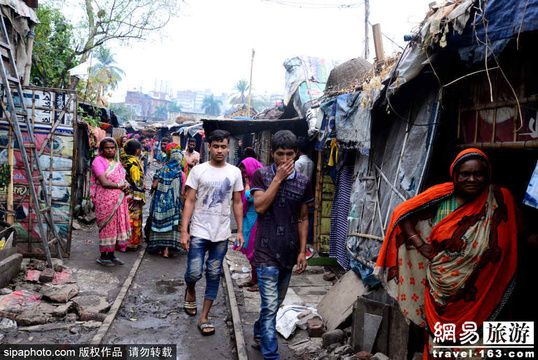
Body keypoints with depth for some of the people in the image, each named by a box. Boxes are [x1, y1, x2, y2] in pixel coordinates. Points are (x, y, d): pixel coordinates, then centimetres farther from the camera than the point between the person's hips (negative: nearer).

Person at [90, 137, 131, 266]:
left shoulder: (116, 161, 17)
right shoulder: (98, 161, -7)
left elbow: (123, 178, 17)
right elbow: (104, 182, -17)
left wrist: (126, 185, -5)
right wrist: (120, 185, -10)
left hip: (119, 200, 7)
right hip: (105, 200, -7)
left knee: (118, 225, 8)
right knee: (107, 227, -2)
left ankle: (111, 255, 19)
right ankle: (103, 256, 11)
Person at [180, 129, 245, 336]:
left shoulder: (234, 172, 6)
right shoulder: (198, 170, -1)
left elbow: (237, 203, 10)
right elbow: (190, 202, -2)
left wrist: (240, 231, 6)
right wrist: (184, 232, -9)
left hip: (221, 234, 2)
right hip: (199, 232, -2)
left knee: (214, 276, 7)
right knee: (194, 273, -4)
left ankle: (204, 317, 20)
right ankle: (190, 292, 33)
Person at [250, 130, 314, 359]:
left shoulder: (303, 182, 3)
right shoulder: (262, 175, -4)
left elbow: (303, 218, 8)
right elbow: (259, 207, -16)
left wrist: (302, 251, 4)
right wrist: (278, 179, -17)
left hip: (289, 251, 4)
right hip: (267, 250, -4)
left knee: (277, 302, 18)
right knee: (270, 305, -6)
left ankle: (259, 335, 41)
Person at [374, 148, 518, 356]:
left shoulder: (500, 201, -6)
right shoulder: (441, 196, -6)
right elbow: (402, 214, 0)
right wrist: (420, 245, -7)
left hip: (476, 297, -1)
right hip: (439, 290, 1)